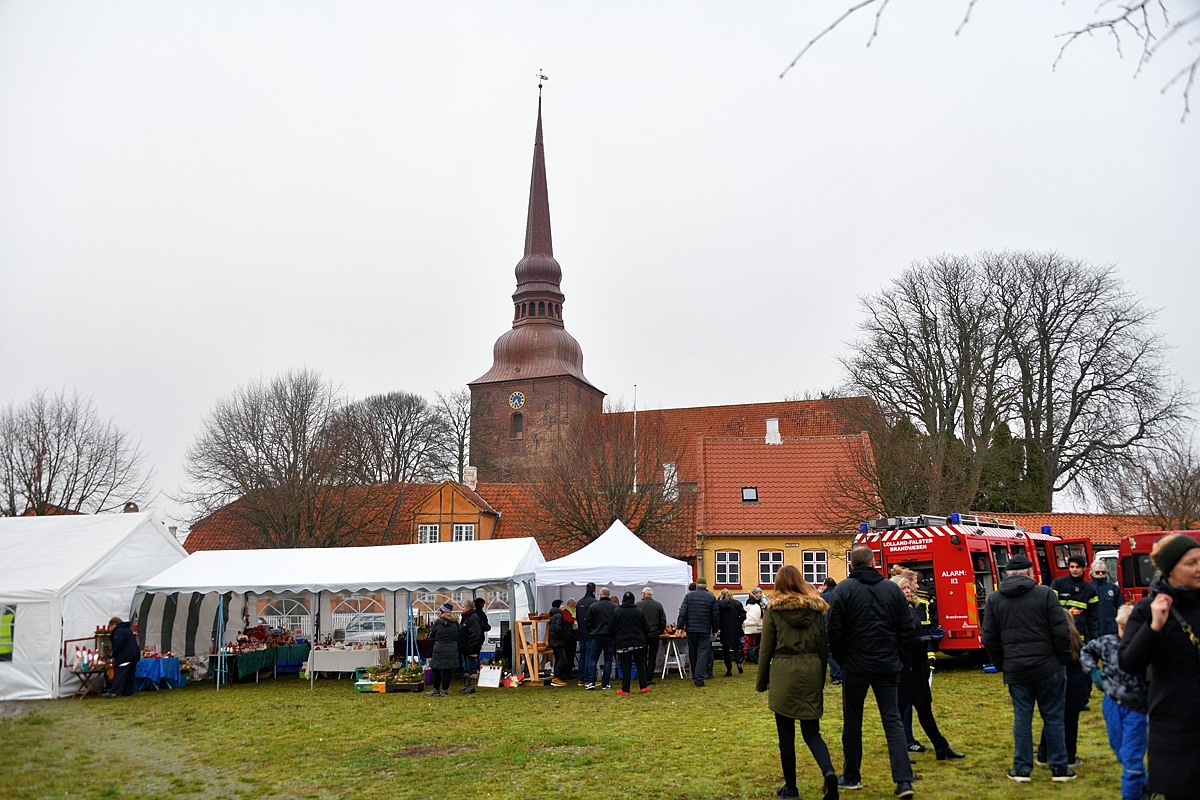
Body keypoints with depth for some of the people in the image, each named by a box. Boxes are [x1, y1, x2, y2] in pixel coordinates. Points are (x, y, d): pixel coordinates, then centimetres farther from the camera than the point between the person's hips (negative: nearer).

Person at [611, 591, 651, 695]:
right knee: (641, 664, 13)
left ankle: (625, 689, 3)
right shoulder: (639, 611, -3)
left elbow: (612, 628, -1)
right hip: (638, 642, 1)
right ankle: (644, 686, 12)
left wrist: (615, 640, 14)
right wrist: (643, 638, 19)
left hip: (622, 643, -1)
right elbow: (646, 628, 1)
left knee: (625, 667, 2)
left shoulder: (616, 612, -5)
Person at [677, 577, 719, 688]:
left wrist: (680, 626, 0)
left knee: (693, 654, 14)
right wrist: (714, 629, 13)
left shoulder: (689, 595, -1)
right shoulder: (711, 597, 0)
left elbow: (682, 612, -5)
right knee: (702, 654, -2)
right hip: (705, 630, -1)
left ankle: (695, 677, 25)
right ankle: (699, 680, -10)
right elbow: (715, 616, 3)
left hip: (691, 629, 1)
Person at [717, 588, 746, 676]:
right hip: (736, 630, 3)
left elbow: (717, 617, -11)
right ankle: (739, 662, -8)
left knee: (725, 649, 8)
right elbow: (743, 615, -2)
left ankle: (729, 669, 6)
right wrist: (738, 623, 9)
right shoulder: (737, 603, 2)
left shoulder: (719, 603, -8)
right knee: (736, 647, 17)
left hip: (725, 630, -3)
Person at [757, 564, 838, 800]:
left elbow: (766, 649, -1)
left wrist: (761, 681, 8)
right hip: (812, 672, 3)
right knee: (811, 731, 10)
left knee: (786, 734, 7)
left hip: (784, 673, -3)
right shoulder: (817, 608, 7)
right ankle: (828, 771, -15)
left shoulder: (774, 610, -3)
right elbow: (823, 646, 10)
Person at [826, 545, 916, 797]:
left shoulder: (844, 589, -8)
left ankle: (851, 777, 20)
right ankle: (904, 780, -4)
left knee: (852, 722, 9)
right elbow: (908, 628, 4)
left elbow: (834, 630, -10)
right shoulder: (893, 589, 3)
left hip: (856, 665, -2)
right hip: (887, 665, 3)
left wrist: (840, 658, 5)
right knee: (892, 720, 5)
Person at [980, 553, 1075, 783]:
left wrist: (1002, 665, 15)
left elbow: (989, 638, 5)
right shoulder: (1045, 593, -5)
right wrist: (1064, 660, 4)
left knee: (1022, 718, 8)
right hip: (1048, 667, -2)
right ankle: (1059, 768, 14)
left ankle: (1022, 768, 11)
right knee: (1053, 717, 8)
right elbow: (1061, 631, -8)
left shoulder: (994, 599, 3)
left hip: (1015, 670, 2)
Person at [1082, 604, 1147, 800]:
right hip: (1111, 704, 5)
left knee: (1131, 757, -1)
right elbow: (1087, 650, 12)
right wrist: (1093, 671, 1)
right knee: (1119, 749, 20)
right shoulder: (1109, 642, -6)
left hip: (1136, 709, -5)